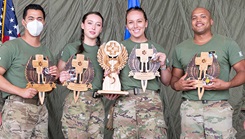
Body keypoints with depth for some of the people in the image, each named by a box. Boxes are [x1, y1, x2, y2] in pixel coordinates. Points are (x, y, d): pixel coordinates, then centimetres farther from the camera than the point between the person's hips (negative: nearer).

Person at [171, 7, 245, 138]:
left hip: (219, 106, -2)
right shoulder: (180, 48, 12)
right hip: (190, 107, 2)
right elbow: (174, 77, 17)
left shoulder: (228, 44, 3)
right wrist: (176, 85, -5)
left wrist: (227, 84, -16)